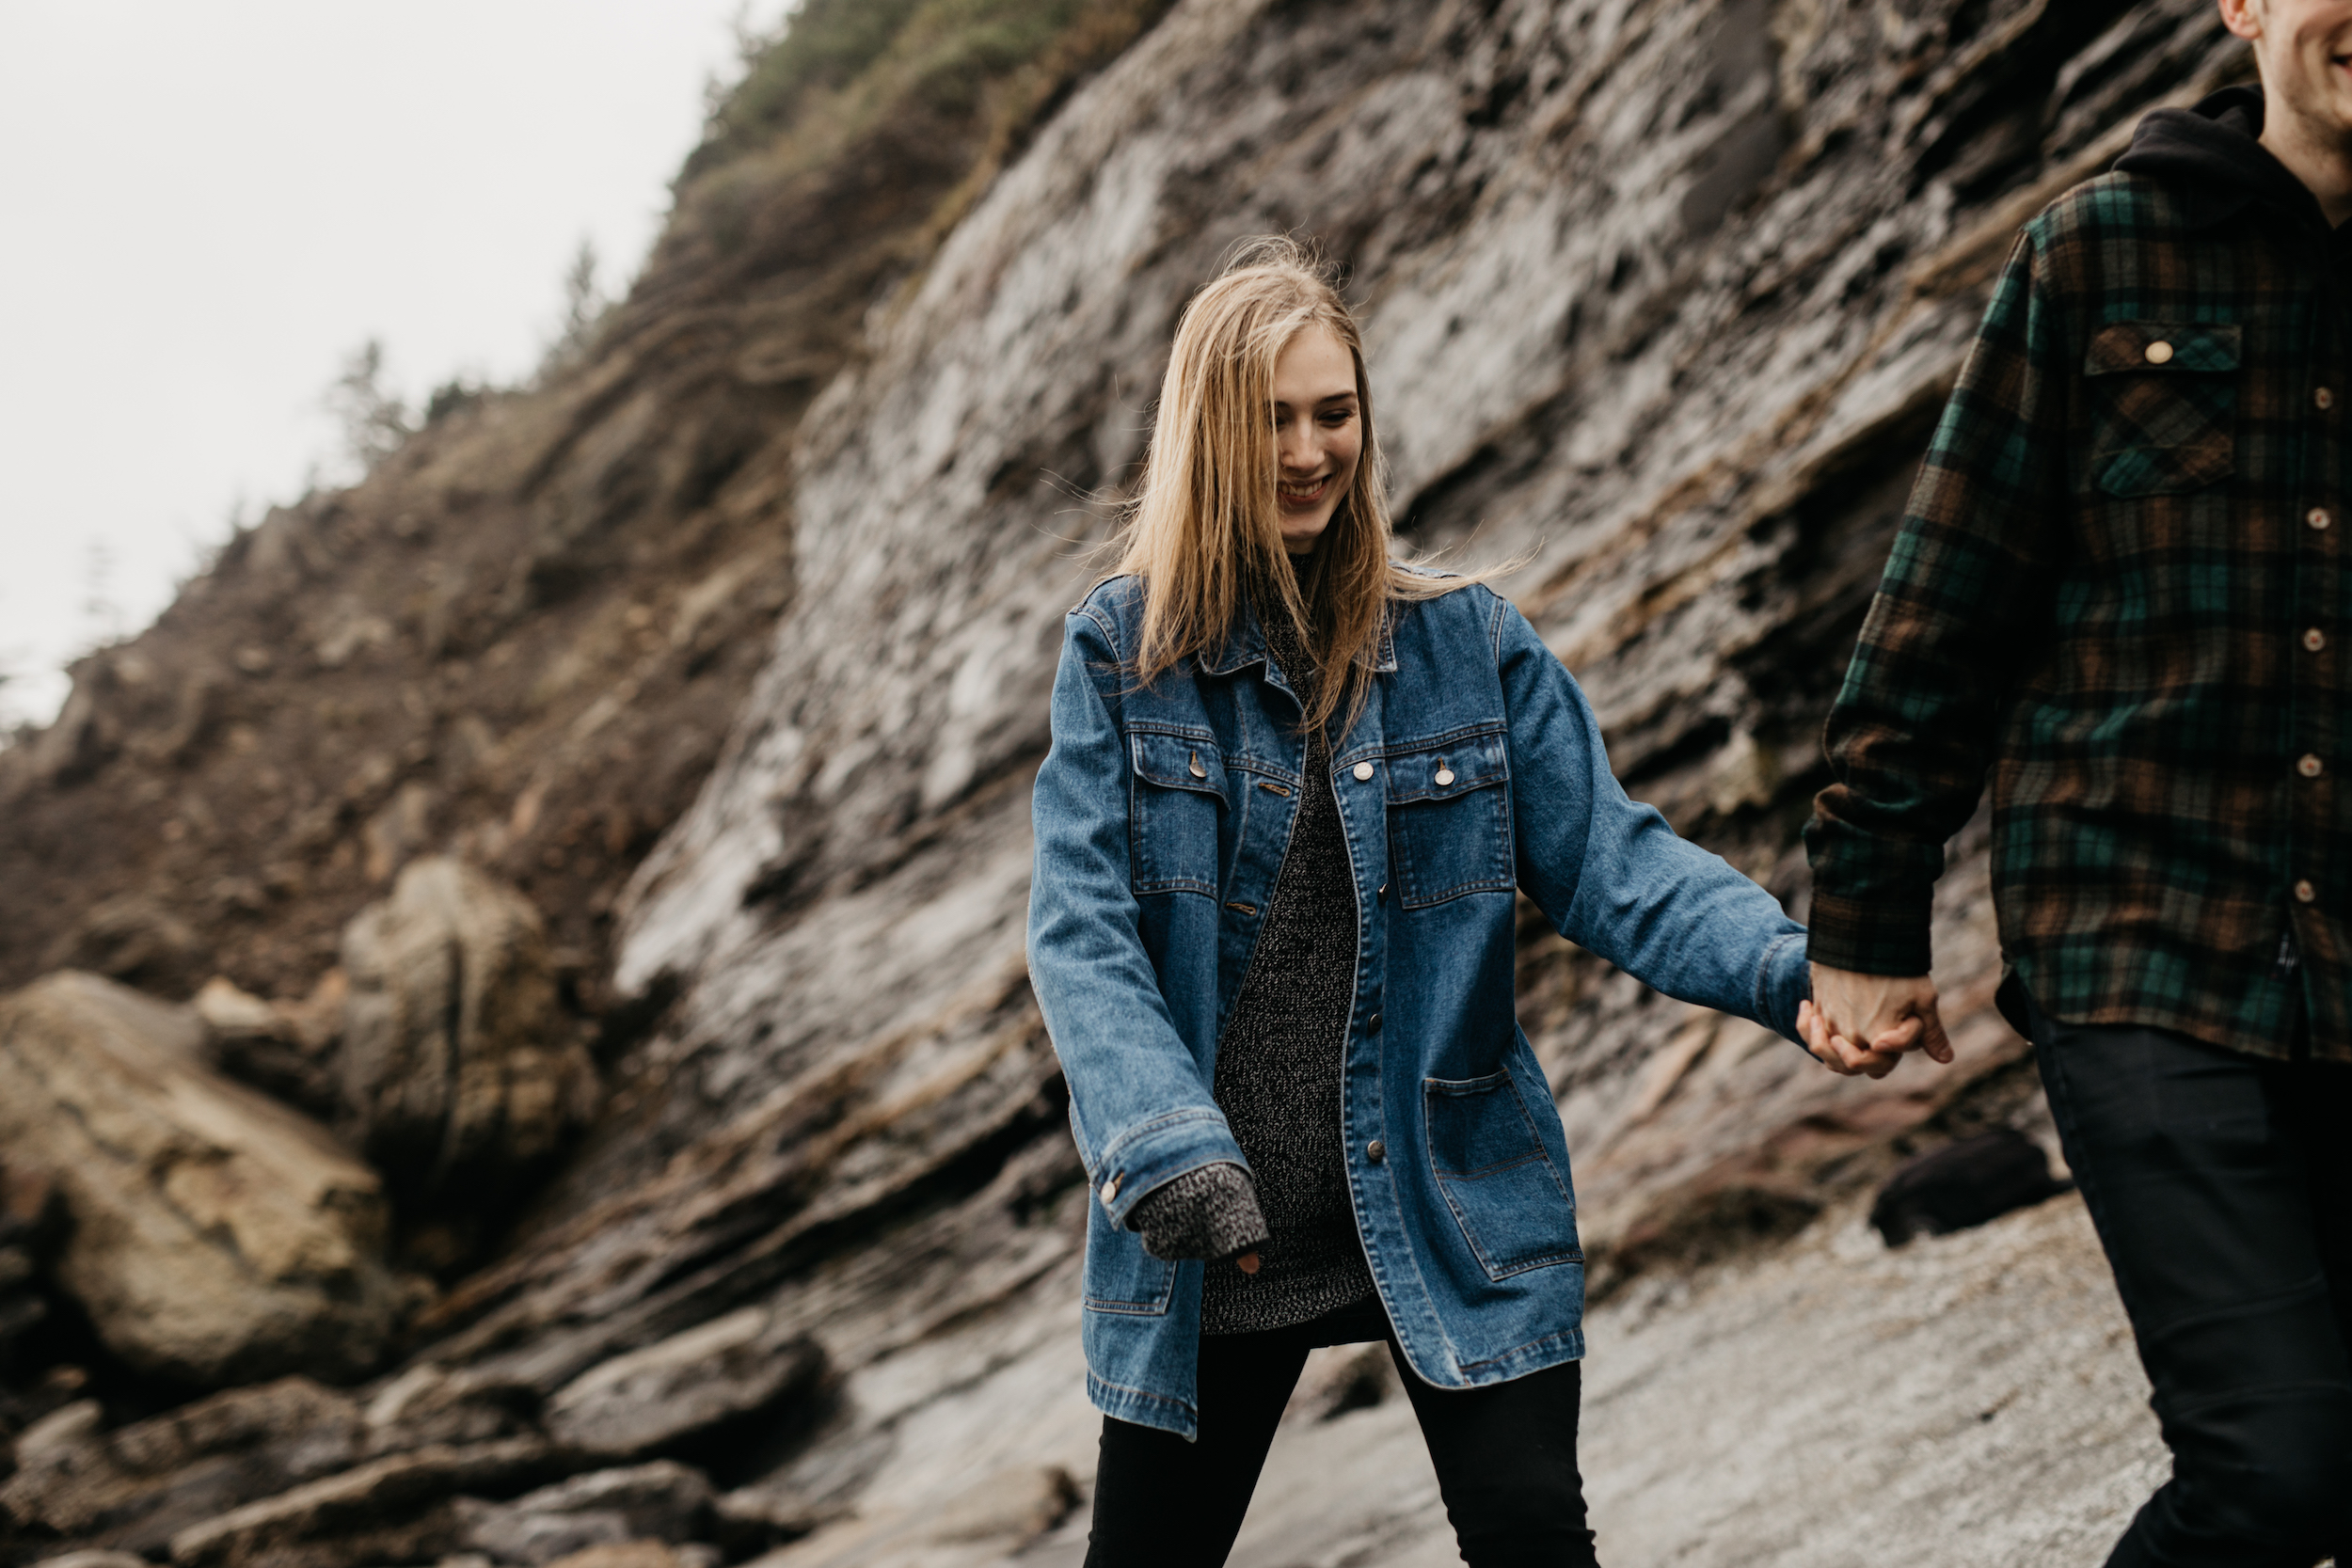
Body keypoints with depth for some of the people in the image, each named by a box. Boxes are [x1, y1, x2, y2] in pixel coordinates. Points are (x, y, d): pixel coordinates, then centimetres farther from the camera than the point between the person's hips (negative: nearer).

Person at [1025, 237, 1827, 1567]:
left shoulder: (1469, 643, 2)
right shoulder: (1122, 650, -2)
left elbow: (1610, 862, -3)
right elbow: (1081, 926, -9)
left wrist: (1792, 965, -22)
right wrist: (1166, 1142, -25)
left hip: (1455, 1213, 0)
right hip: (1207, 1228, 0)